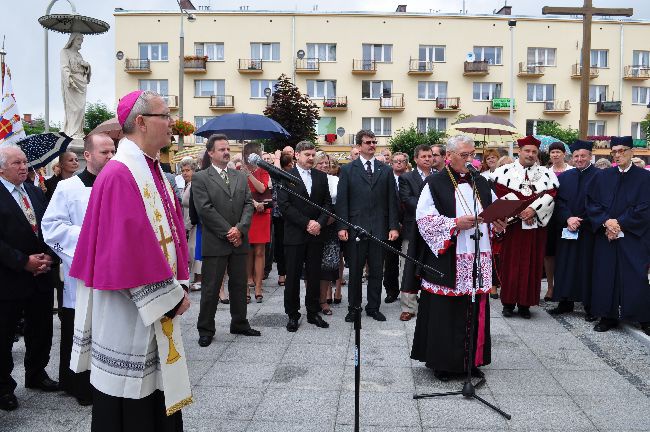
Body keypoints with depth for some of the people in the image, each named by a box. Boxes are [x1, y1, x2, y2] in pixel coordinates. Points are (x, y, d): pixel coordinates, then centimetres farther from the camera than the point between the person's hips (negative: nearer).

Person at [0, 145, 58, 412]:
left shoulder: (36, 192, 10)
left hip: (40, 277, 6)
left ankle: (36, 374, 35)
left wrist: (48, 256, -5)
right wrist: (24, 262, -18)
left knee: (41, 330, 16)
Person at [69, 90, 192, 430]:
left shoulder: (154, 171, 10)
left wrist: (179, 285, 6)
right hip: (129, 315, -9)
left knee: (158, 396, 19)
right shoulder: (118, 175, -19)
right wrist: (171, 296, -16)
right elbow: (128, 248, -24)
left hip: (158, 308, 9)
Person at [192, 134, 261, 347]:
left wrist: (240, 229, -10)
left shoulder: (240, 176, 13)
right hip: (215, 242, -5)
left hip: (239, 241, 5)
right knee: (210, 288, 3)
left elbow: (248, 204, 5)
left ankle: (239, 323, 27)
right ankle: (206, 329, 15)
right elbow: (205, 209, -11)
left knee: (239, 285, 13)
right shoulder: (200, 178, -2)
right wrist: (227, 232, -13)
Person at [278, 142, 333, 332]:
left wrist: (319, 223, -8)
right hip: (294, 235, -3)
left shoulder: (321, 176, 11)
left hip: (316, 234, 3)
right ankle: (292, 315, 15)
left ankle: (313, 312, 20)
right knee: (293, 276, 3)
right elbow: (284, 205, -9)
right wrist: (306, 223, -13)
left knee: (314, 275, 8)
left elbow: (328, 202, 8)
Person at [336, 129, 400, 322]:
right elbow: (342, 201, -1)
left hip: (379, 229, 2)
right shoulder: (347, 170, 3)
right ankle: (353, 308, 20)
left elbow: (392, 201, 7)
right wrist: (342, 227, -9)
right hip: (356, 227, -2)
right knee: (355, 271, 7)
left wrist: (394, 227, -1)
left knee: (376, 271, 9)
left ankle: (373, 307, 22)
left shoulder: (386, 170, 9)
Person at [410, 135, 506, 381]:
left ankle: (471, 360, 22)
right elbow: (423, 218, -10)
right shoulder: (435, 183, -3)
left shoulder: (481, 183, 14)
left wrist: (499, 224, -2)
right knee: (445, 312, 0)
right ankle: (441, 362, 14)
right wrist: (455, 224, -18)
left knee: (474, 311, 9)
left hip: (478, 259, 5)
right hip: (447, 261, -5)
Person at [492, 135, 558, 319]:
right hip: (512, 225, -2)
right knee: (510, 263, 0)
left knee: (532, 264, 3)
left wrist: (533, 209, -15)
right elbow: (503, 193, -7)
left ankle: (525, 303, 12)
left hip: (536, 226, 2)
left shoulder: (546, 173, 12)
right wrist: (519, 211, -15)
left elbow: (550, 194, -2)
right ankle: (508, 302, 10)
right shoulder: (505, 171, 6)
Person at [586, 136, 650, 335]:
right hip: (605, 236, 3)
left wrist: (619, 223, -13)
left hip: (634, 237, -2)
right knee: (606, 276, 4)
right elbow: (592, 203, 2)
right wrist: (606, 222, -13)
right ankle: (608, 317, 14)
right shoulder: (603, 176, 8)